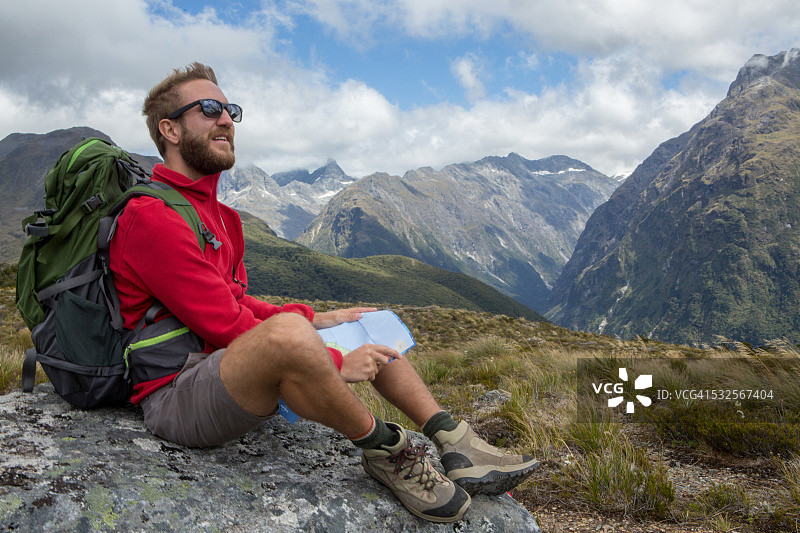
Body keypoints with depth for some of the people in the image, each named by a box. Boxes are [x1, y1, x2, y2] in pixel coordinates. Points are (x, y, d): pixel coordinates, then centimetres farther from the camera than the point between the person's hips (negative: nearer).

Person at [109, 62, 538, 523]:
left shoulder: (217, 214, 17)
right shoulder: (150, 216, -15)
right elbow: (224, 325, -20)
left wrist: (316, 321, 4)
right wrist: (334, 364, -18)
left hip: (231, 371, 10)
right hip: (174, 394, -10)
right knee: (288, 330, -39)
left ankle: (457, 447, -2)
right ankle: (384, 451, -15)